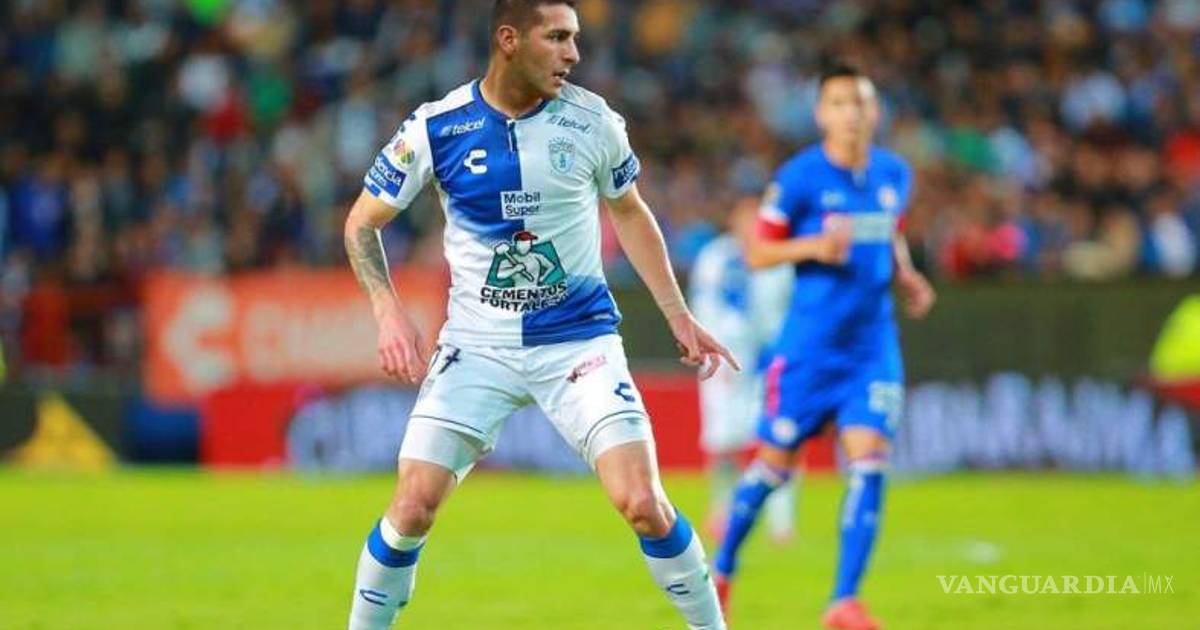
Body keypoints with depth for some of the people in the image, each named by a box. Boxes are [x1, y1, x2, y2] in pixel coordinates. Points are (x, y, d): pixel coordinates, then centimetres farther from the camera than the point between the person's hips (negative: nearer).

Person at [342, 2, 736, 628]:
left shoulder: (591, 120, -5)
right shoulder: (436, 128, -8)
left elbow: (630, 214, 13)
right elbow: (362, 223, 3)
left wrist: (679, 318, 11)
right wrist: (390, 313, -11)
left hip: (578, 337, 0)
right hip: (477, 343, 0)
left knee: (643, 503, -13)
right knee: (412, 507, -9)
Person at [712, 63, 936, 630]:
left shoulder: (895, 174, 6)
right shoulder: (799, 178, -9)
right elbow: (756, 253, -4)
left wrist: (906, 279, 3)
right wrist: (812, 247, -21)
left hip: (874, 345, 3)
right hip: (810, 344, -3)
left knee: (868, 461, -12)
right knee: (775, 462, 6)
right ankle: (721, 572, 30)